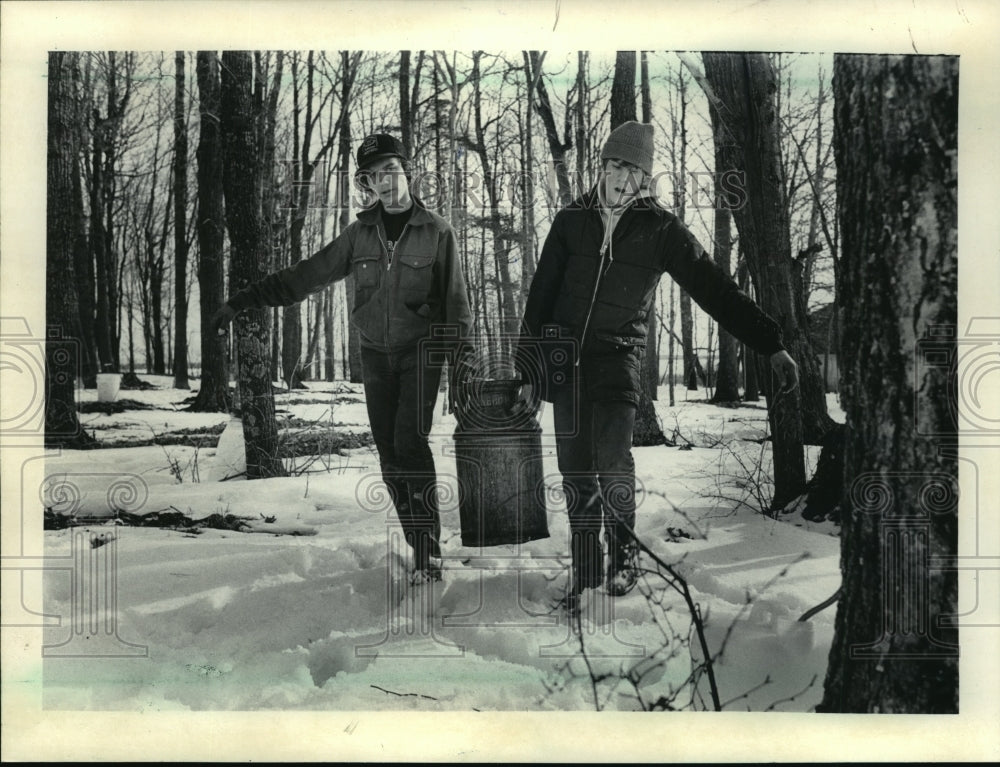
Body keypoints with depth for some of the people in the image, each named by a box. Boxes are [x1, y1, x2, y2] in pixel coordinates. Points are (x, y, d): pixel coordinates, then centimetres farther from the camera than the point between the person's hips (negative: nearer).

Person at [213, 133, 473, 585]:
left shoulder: (436, 232, -3)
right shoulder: (361, 233, 7)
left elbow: (456, 300, -1)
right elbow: (308, 275, 8)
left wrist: (461, 357, -9)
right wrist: (245, 300, 4)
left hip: (421, 352, -4)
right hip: (375, 355, 4)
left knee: (410, 442, -19)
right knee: (390, 454, 2)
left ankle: (427, 550, -15)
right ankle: (424, 548, 10)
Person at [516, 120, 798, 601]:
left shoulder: (660, 229, -3)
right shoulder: (571, 220, 4)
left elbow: (714, 290, -5)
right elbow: (541, 294, 7)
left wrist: (771, 345, -12)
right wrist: (530, 368, 4)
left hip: (619, 354, -2)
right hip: (564, 355, 2)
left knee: (612, 457, -18)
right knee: (575, 470, 4)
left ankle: (623, 555, 3)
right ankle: (585, 565, 19)